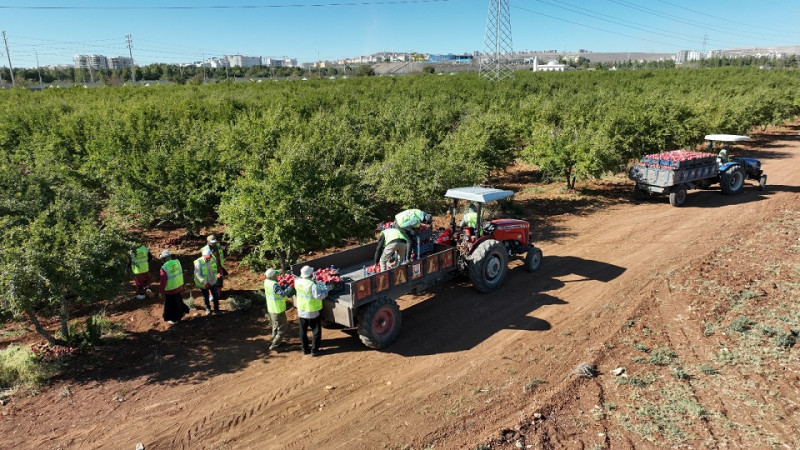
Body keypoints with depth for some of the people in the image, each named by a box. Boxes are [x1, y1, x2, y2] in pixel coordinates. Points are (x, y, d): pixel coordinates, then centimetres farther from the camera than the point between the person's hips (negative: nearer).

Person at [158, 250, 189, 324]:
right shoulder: (177, 262, -7)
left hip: (170, 290, -6)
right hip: (179, 287, 6)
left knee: (171, 304, 12)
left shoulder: (164, 268, -25)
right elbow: (181, 273, 7)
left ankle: (174, 319, 25)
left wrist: (161, 291, -9)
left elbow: (163, 281, -21)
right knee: (178, 301, 27)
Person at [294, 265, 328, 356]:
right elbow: (318, 296, -26)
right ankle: (314, 350, 11)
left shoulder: (297, 281, -6)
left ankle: (305, 349, 26)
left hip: (301, 310, 6)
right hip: (312, 311, -6)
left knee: (303, 331, 17)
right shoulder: (312, 284, -25)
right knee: (316, 331, 9)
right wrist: (326, 292, -13)